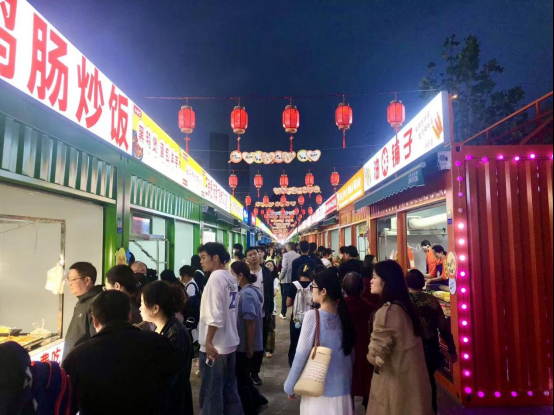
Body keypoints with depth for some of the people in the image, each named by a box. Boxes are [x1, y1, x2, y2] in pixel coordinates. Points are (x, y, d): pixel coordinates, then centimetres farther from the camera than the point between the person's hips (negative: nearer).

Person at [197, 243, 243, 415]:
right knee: (229, 389, 16)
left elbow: (215, 314, -22)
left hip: (215, 345, -8)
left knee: (211, 393, 3)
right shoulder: (231, 278, 9)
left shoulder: (216, 278, -16)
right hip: (230, 343, 8)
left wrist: (208, 341, -16)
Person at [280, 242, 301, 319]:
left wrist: (281, 276, -2)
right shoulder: (298, 256, -1)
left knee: (285, 296, 6)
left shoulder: (286, 255, -10)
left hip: (287, 279, -3)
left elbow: (284, 267, -15)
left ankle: (283, 314, 10)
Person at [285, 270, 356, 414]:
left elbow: (302, 354, -13)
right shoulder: (343, 315, -1)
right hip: (342, 385, 5)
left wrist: (289, 386, -3)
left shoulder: (313, 316, -16)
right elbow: (350, 353, 7)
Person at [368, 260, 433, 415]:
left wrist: (371, 355, -2)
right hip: (411, 381, 8)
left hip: (395, 383, -8)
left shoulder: (386, 312, -23)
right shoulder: (406, 306, 3)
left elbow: (376, 357, -20)